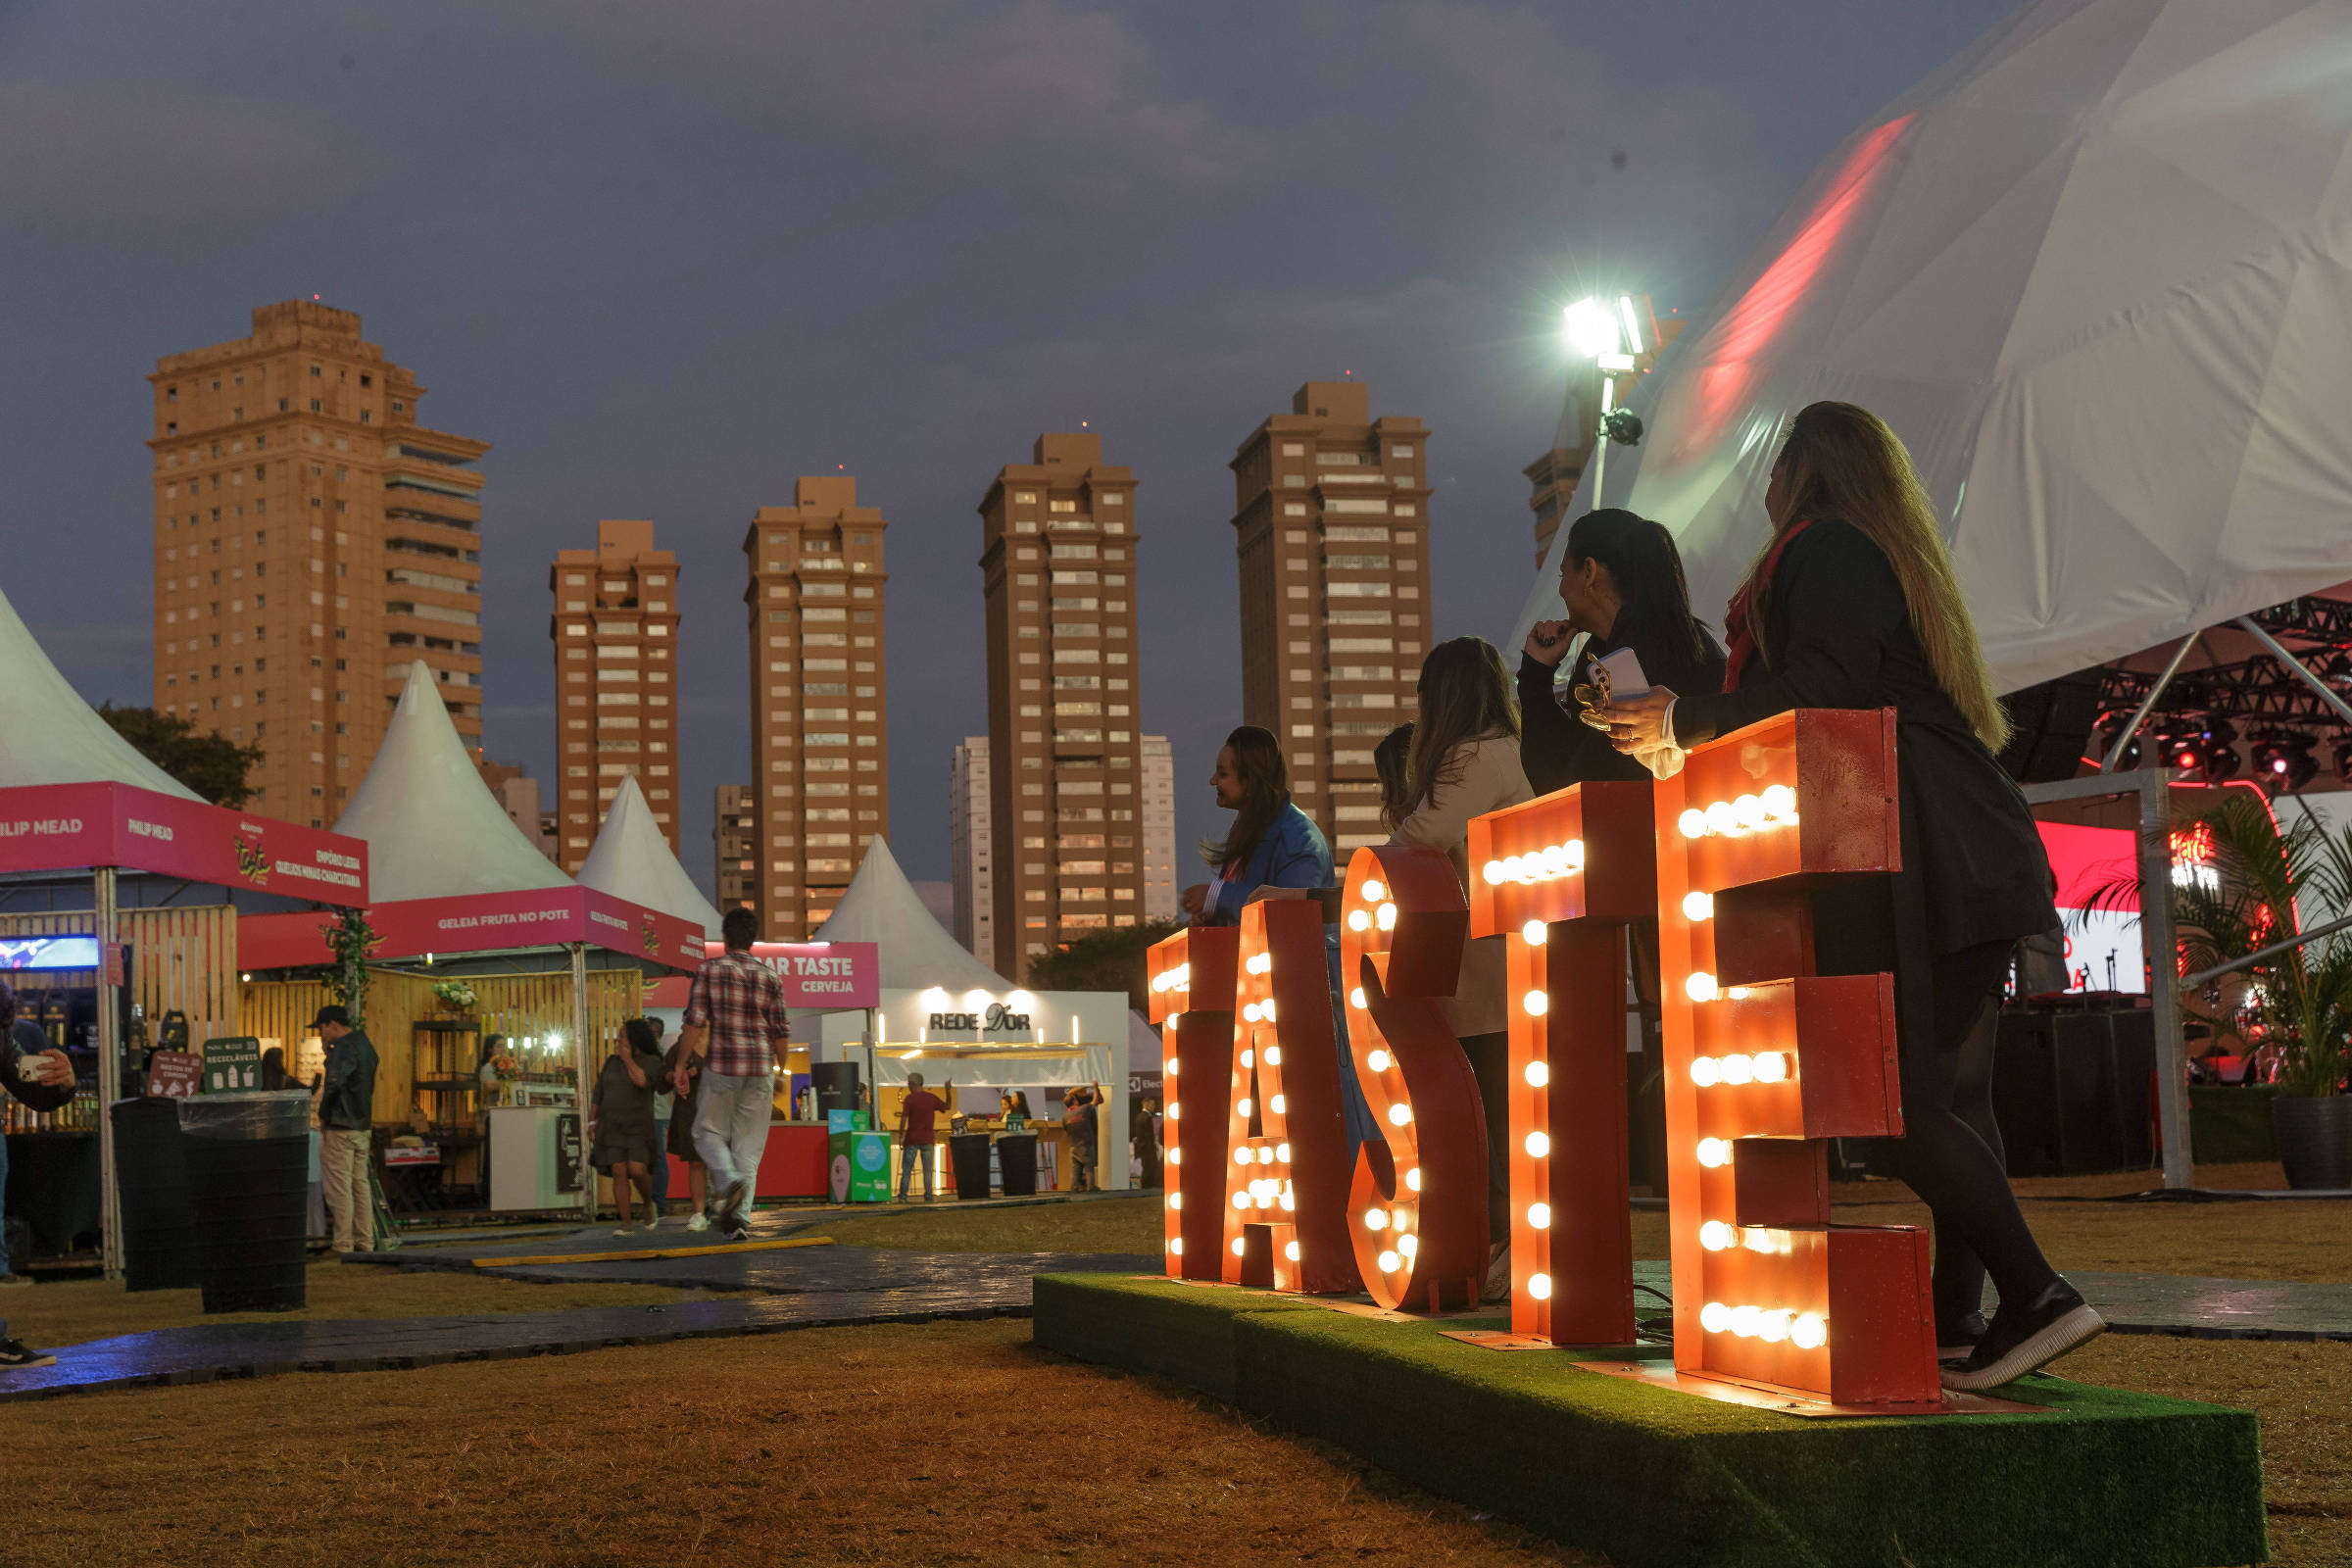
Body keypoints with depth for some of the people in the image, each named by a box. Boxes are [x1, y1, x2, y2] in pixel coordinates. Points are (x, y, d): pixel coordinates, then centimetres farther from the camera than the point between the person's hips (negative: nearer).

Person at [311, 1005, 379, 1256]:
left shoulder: (344, 1048, -15)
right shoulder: (364, 1043, 15)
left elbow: (334, 1084, -26)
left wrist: (323, 1117, -16)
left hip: (341, 1128, -9)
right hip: (363, 1126, 9)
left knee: (339, 1187, -5)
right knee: (360, 1184, 13)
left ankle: (343, 1244, -4)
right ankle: (365, 1242, 16)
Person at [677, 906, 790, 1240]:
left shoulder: (709, 969, -3)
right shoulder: (770, 978, 4)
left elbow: (694, 1022, -8)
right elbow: (779, 1032, 5)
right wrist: (782, 1070, 17)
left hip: (720, 1066, -2)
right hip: (760, 1068, 2)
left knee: (709, 1132, 13)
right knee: (749, 1143, 7)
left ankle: (731, 1181, -15)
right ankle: (737, 1216, -3)